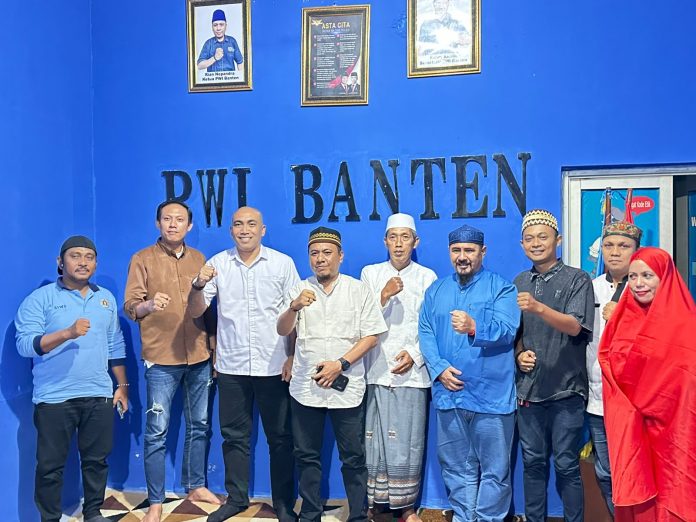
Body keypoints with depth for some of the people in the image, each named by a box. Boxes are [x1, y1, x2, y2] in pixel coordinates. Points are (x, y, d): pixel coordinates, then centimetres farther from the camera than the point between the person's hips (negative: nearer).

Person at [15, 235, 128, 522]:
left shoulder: (106, 298, 11)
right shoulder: (40, 298, -4)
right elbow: (25, 345, -14)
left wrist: (122, 385, 13)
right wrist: (67, 333, -27)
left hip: (99, 395, 4)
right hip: (54, 398, -4)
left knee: (97, 459, 12)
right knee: (50, 464, 5)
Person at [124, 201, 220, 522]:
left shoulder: (198, 259, 10)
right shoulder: (142, 259, -1)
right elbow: (129, 307, -5)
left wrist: (213, 346, 10)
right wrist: (148, 305, -26)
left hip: (199, 356, 4)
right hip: (161, 358, -4)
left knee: (199, 425, 12)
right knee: (157, 431, 0)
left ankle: (196, 486, 28)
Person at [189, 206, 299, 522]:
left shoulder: (283, 263, -1)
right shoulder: (218, 263, 2)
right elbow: (197, 311, 2)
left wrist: (293, 357, -6)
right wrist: (199, 285, -17)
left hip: (274, 366, -1)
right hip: (231, 366, 2)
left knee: (280, 437, 8)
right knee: (234, 436, 12)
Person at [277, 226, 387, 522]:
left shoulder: (358, 290, 1)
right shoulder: (300, 290, 5)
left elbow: (371, 336, -3)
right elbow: (282, 331, -4)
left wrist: (340, 364, -14)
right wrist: (294, 307, -24)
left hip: (346, 386, -2)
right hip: (305, 387, 2)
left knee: (353, 458, 6)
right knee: (307, 455, 11)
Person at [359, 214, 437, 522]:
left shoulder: (427, 277, 6)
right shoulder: (370, 274, 9)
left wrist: (415, 355, -10)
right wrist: (384, 296, -12)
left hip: (411, 372, -1)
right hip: (376, 370, 1)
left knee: (408, 443, 1)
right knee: (373, 439, 1)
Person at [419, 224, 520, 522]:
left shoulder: (501, 288, -2)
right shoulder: (436, 290, 12)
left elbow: (506, 330, -16)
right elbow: (425, 332, 5)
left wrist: (474, 328, -34)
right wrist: (439, 368, -10)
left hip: (491, 395, -4)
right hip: (448, 393, 4)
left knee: (494, 470, 5)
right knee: (456, 467, 15)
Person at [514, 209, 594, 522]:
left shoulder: (577, 280, -4)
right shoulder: (519, 283, 10)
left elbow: (574, 326, -17)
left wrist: (538, 308, -32)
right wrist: (519, 354, -2)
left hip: (566, 390, -4)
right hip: (529, 387, 4)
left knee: (566, 466, 2)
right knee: (533, 462, 12)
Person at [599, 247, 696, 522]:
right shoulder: (625, 318, 10)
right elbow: (610, 363, 9)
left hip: (669, 424, -4)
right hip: (629, 423, 4)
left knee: (671, 487, 3)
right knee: (635, 491, 6)